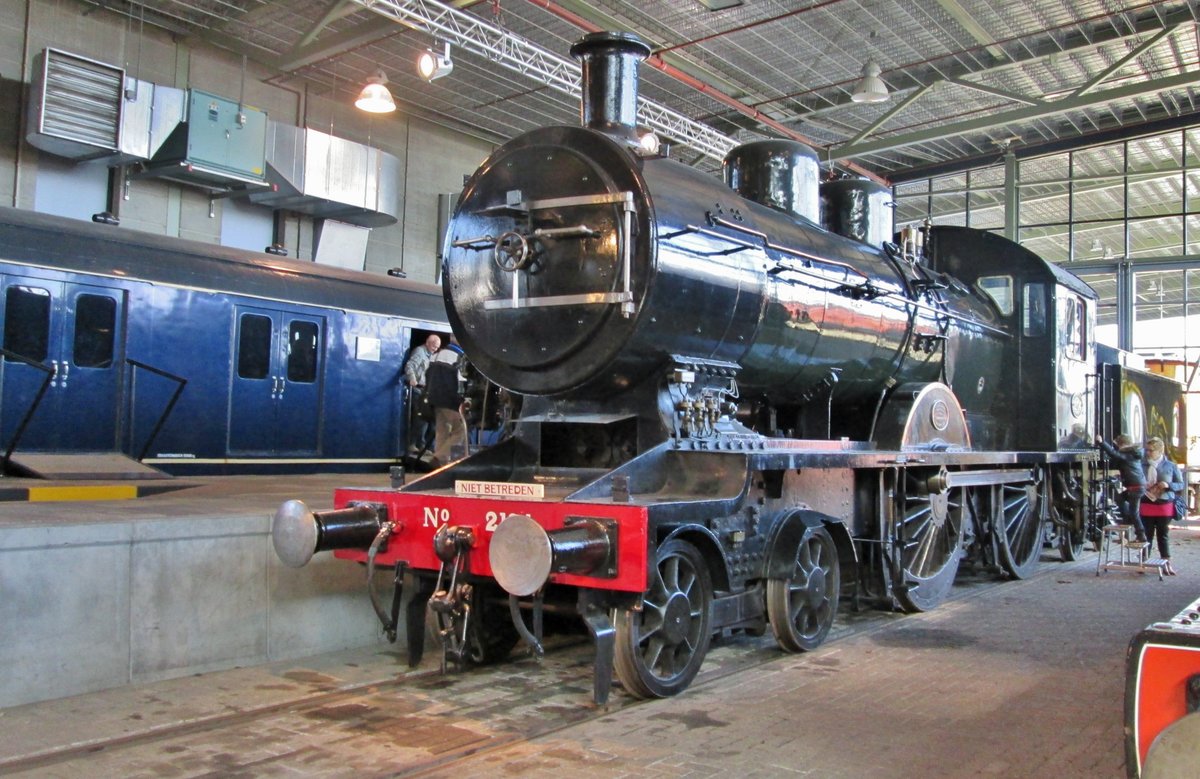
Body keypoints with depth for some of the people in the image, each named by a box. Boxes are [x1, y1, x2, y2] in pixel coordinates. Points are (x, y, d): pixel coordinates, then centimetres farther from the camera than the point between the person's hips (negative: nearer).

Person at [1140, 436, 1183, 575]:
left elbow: (1182, 485, 3)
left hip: (1164, 506, -1)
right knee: (1147, 536, 5)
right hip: (1147, 506, 1)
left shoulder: (1171, 466, 0)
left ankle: (1167, 563, 13)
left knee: (1163, 536, 5)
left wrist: (1168, 485, -14)